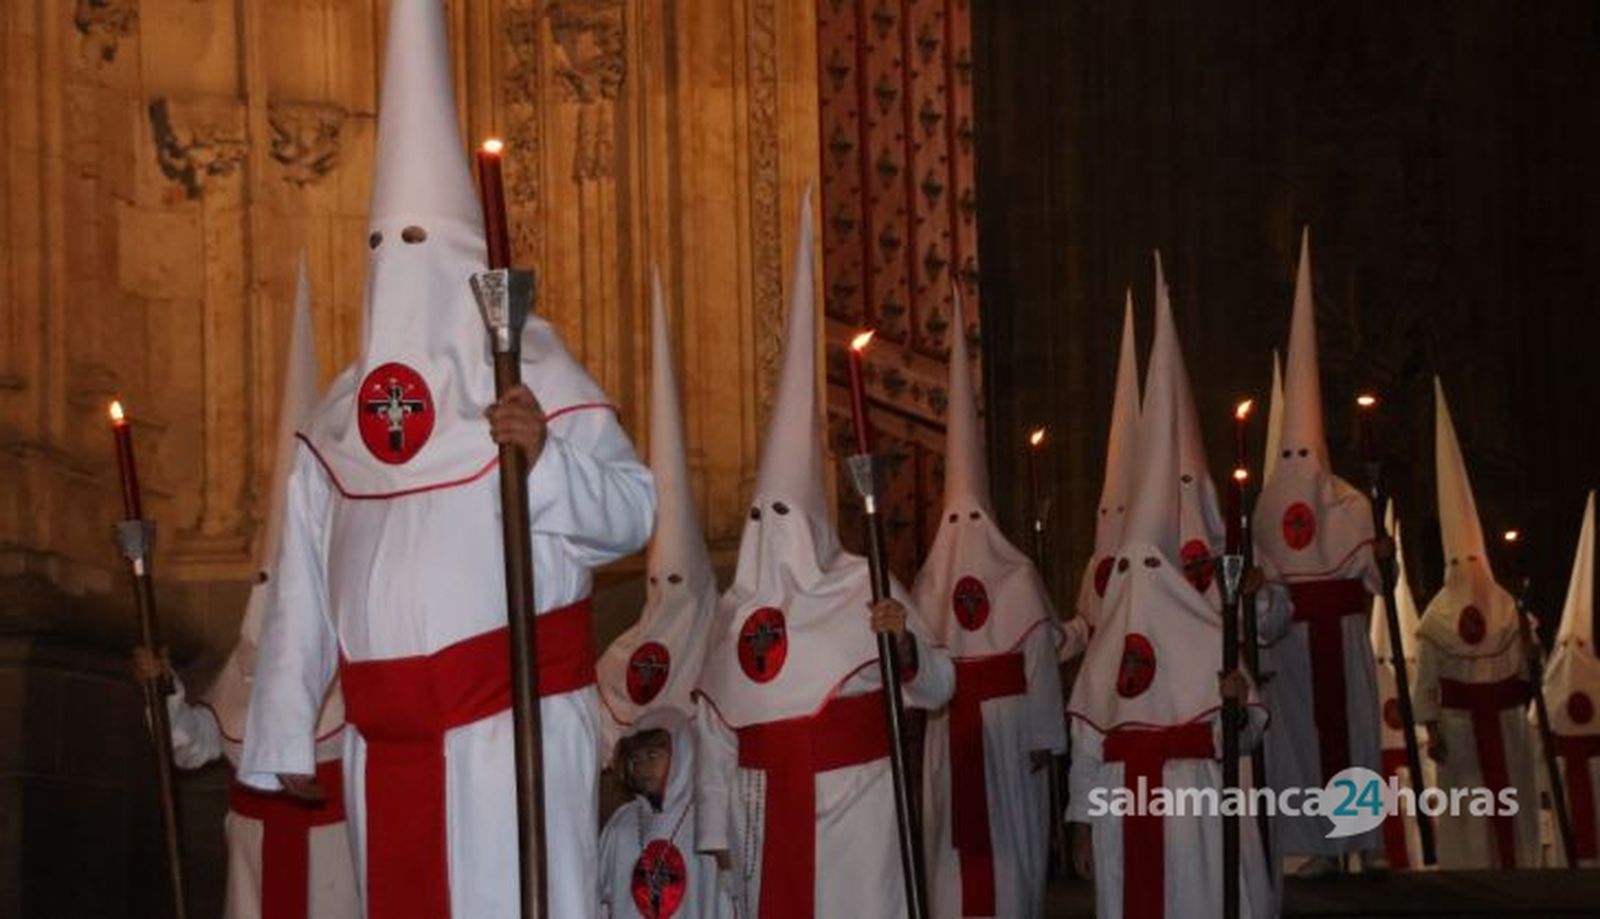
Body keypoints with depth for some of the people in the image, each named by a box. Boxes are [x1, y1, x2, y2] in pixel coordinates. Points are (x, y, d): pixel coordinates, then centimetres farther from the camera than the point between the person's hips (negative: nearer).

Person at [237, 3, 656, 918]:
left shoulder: (528, 369, -2)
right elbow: (306, 583, 13)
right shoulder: (343, 409, 14)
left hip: (510, 718, -5)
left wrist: (543, 454, -25)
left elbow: (632, 513, -8)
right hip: (386, 732, 5)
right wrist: (285, 729, 11)